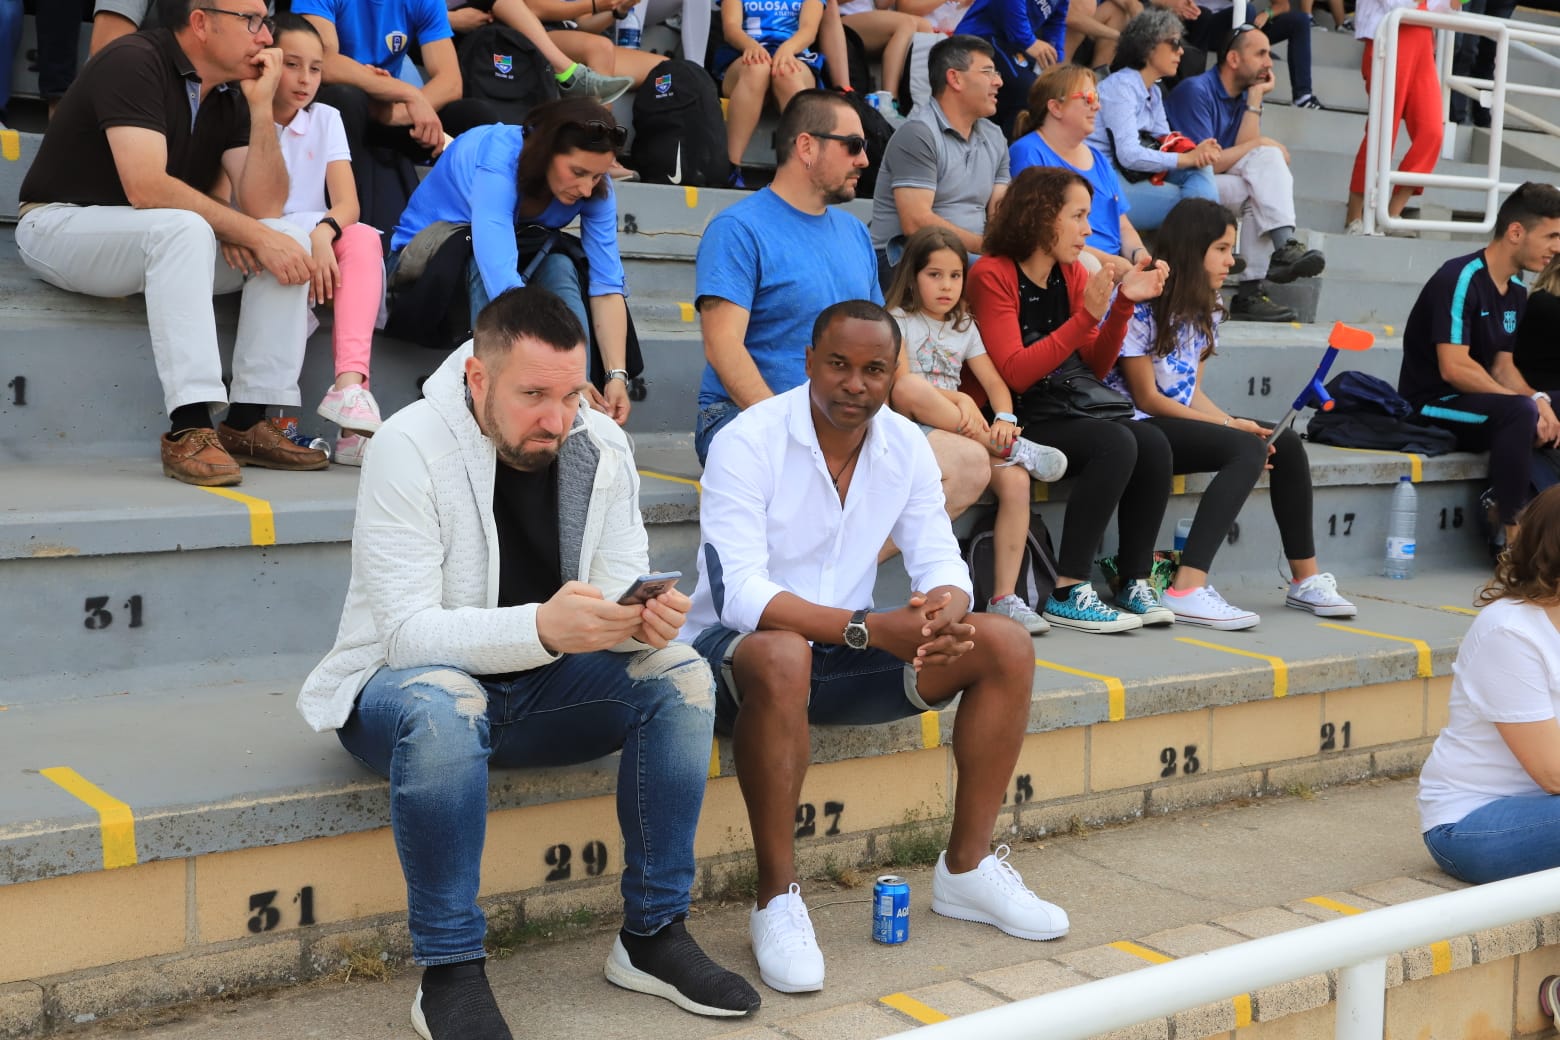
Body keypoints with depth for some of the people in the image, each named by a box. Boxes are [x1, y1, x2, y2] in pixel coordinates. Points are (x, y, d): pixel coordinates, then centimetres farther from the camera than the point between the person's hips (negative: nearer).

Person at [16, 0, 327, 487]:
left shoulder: (231, 94, 5)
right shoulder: (133, 63, -17)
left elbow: (264, 206, -5)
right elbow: (145, 187, -29)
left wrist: (261, 106, -13)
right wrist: (255, 235, -27)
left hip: (166, 241, 7)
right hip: (59, 225, -7)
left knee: (291, 241, -11)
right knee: (182, 227, -36)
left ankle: (247, 423, -17)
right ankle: (190, 426, -41)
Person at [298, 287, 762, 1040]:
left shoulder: (601, 446, -4)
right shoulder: (409, 448, -20)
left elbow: (619, 593, -5)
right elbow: (407, 631, -27)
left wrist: (645, 620, -31)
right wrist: (541, 627, -44)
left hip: (540, 687, 5)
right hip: (404, 687, -5)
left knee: (679, 675, -16)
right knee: (442, 705, -38)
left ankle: (653, 935, -7)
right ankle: (449, 973, -24)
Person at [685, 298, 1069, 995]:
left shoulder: (905, 446, 0)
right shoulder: (748, 443, -18)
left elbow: (940, 561, -1)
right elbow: (738, 593, -27)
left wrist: (945, 612, -28)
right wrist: (868, 627, -37)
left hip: (846, 652, 6)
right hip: (737, 652, -6)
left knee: (1007, 647, -9)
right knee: (783, 657, -41)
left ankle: (967, 869, 1)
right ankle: (777, 901, -27)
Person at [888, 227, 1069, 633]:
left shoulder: (964, 327, 21)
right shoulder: (898, 321, 5)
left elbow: (994, 382, 10)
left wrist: (1004, 418, -12)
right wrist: (958, 401, -24)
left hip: (969, 436, 5)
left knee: (1015, 480, -24)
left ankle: (1004, 598, -22)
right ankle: (1015, 449, -21)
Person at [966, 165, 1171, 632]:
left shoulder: (1072, 275, 10)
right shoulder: (992, 275, -11)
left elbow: (1095, 366, 12)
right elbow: (1017, 375, -20)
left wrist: (1124, 303, -2)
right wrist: (1087, 315, -22)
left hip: (1059, 417, 7)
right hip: (1009, 423, -7)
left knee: (1152, 444, -17)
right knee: (1116, 443, -27)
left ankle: (1135, 585, -10)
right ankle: (1068, 594, -23)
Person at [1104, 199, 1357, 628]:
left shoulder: (1205, 310, 13)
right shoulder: (1141, 306, -14)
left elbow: (1193, 392, 10)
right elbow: (1147, 399, -15)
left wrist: (1235, 424, -10)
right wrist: (1231, 425, -16)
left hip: (1182, 421, 9)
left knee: (1285, 442, -2)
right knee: (1248, 451, -27)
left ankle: (1305, 580, 8)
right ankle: (1186, 591, -37)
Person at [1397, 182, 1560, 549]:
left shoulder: (1516, 291, 9)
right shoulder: (1461, 279, -17)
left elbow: (1502, 367, 10)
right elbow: (1454, 368, -24)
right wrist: (1529, 403, -22)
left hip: (1475, 404, 9)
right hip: (1432, 406, -9)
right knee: (1519, 412, -31)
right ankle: (1515, 535, -25)